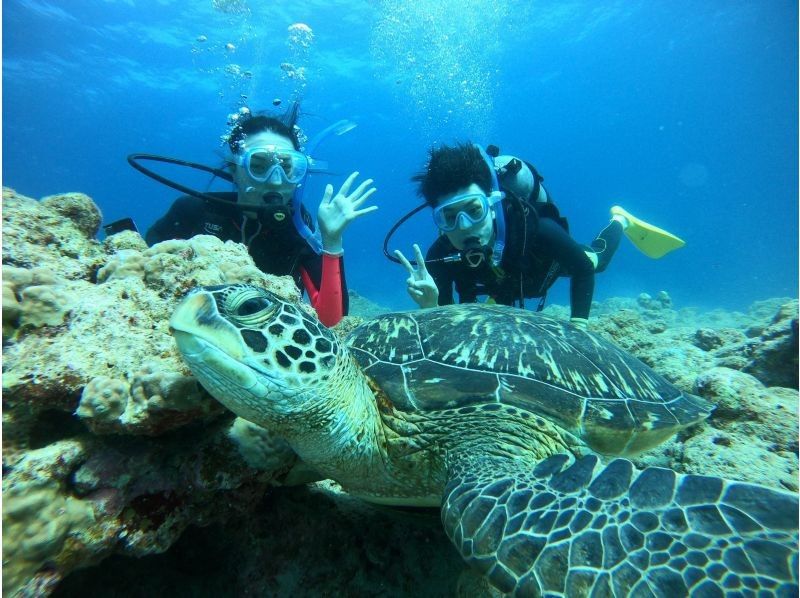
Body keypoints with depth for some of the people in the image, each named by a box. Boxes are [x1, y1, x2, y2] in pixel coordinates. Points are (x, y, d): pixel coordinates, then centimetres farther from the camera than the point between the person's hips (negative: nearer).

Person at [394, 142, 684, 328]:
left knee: (595, 261, 30)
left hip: (548, 261, -1)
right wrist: (430, 306, -59)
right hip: (502, 284, 2)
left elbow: (584, 268, -28)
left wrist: (578, 326, -37)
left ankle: (621, 221, 56)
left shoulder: (534, 229, -46)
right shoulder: (441, 256, -42)